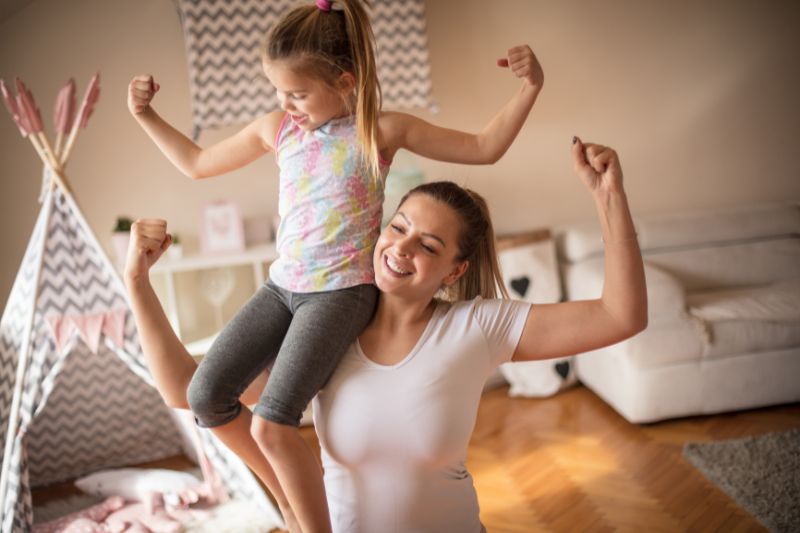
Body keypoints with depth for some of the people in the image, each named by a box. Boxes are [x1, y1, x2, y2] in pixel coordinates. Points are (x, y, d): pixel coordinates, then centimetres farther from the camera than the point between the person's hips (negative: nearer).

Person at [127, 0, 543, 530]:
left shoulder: (382, 130, -5)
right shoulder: (275, 129, 7)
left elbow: (485, 148, 0)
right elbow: (197, 163, 22)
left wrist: (529, 88, -12)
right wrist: (147, 116, 15)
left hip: (343, 291, -6)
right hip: (283, 287, 6)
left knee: (271, 423, -21)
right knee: (207, 396, -5)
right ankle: (286, 487, 18)